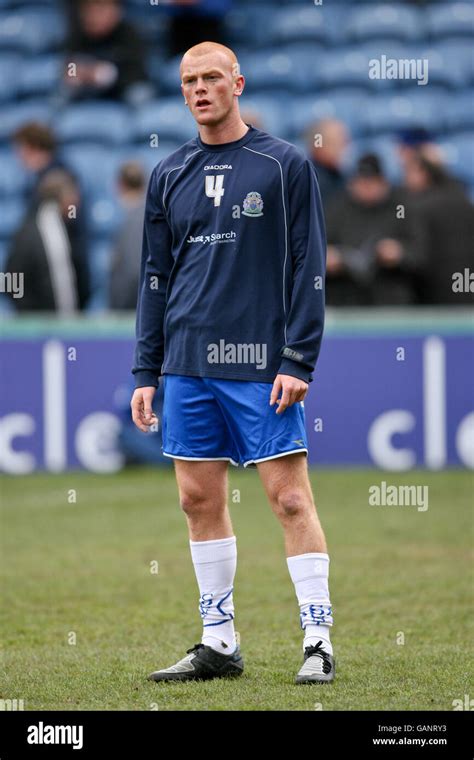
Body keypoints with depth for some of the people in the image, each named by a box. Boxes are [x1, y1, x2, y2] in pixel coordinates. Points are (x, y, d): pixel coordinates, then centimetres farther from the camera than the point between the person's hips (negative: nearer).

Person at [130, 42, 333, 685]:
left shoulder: (285, 165, 0)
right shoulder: (168, 176, 12)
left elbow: (309, 268, -3)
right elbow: (155, 277, 16)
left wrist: (298, 361, -10)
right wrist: (146, 372, 10)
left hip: (261, 367, -5)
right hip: (188, 366, 5)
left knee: (290, 497, -7)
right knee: (200, 500, 6)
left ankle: (319, 643, -4)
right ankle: (218, 644, 14)